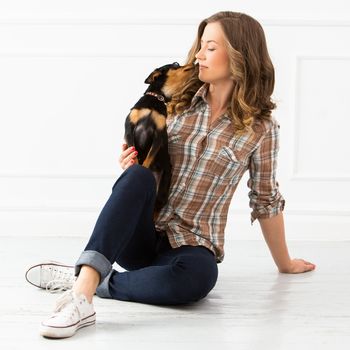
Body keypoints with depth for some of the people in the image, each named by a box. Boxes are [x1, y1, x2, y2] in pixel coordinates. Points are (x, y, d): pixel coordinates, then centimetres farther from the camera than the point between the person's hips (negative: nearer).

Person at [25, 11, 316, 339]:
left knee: (199, 275, -39)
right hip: (139, 234, 2)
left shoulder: (260, 127, 1)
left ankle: (96, 282, -23)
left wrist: (284, 262, 19)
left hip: (191, 245, -2)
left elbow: (266, 201, 11)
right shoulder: (180, 101, 8)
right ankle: (82, 291, -48)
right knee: (138, 176, -33)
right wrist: (131, 166, -8)